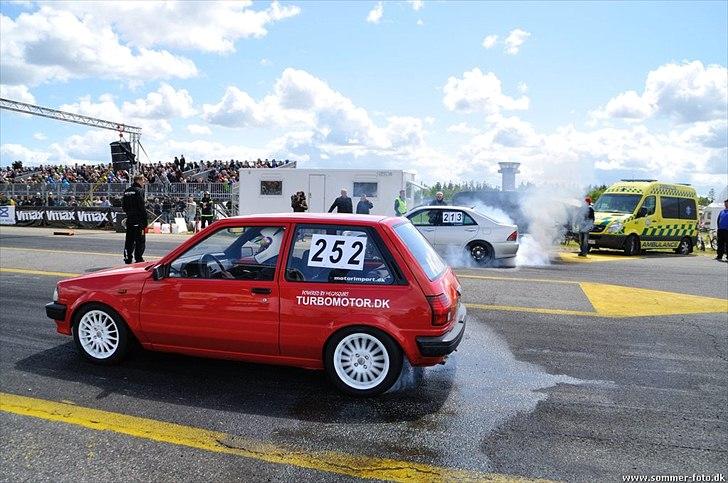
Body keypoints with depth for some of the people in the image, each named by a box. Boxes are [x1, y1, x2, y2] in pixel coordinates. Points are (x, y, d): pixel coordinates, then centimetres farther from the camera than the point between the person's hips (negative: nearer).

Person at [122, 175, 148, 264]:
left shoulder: (127, 191, 13)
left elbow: (123, 205, 17)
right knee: (140, 240, -2)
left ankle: (128, 258, 16)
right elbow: (142, 207, -16)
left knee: (129, 240, 13)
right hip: (138, 220, -8)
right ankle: (138, 258, -3)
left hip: (129, 219, 8)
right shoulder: (139, 190, -12)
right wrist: (145, 220, -14)